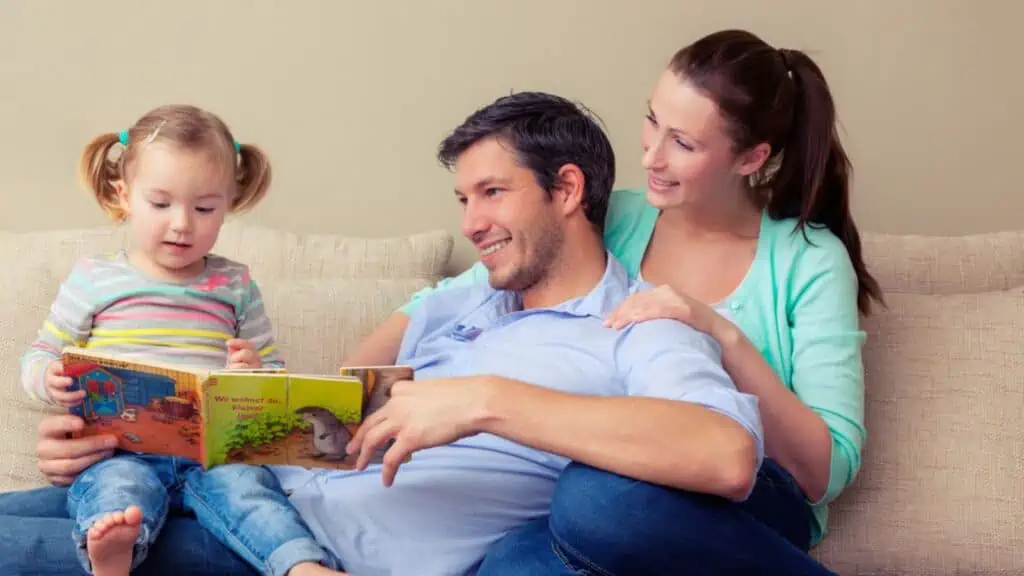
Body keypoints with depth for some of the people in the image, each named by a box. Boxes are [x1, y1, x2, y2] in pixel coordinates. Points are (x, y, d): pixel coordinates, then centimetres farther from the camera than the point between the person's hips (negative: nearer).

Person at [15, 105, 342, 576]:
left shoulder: (235, 286, 17)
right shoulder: (93, 280, 12)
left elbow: (275, 374, 19)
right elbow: (39, 356, 15)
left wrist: (256, 372, -6)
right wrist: (50, 379, -10)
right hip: (120, 446, -1)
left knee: (245, 485, -30)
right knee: (122, 483, -35)